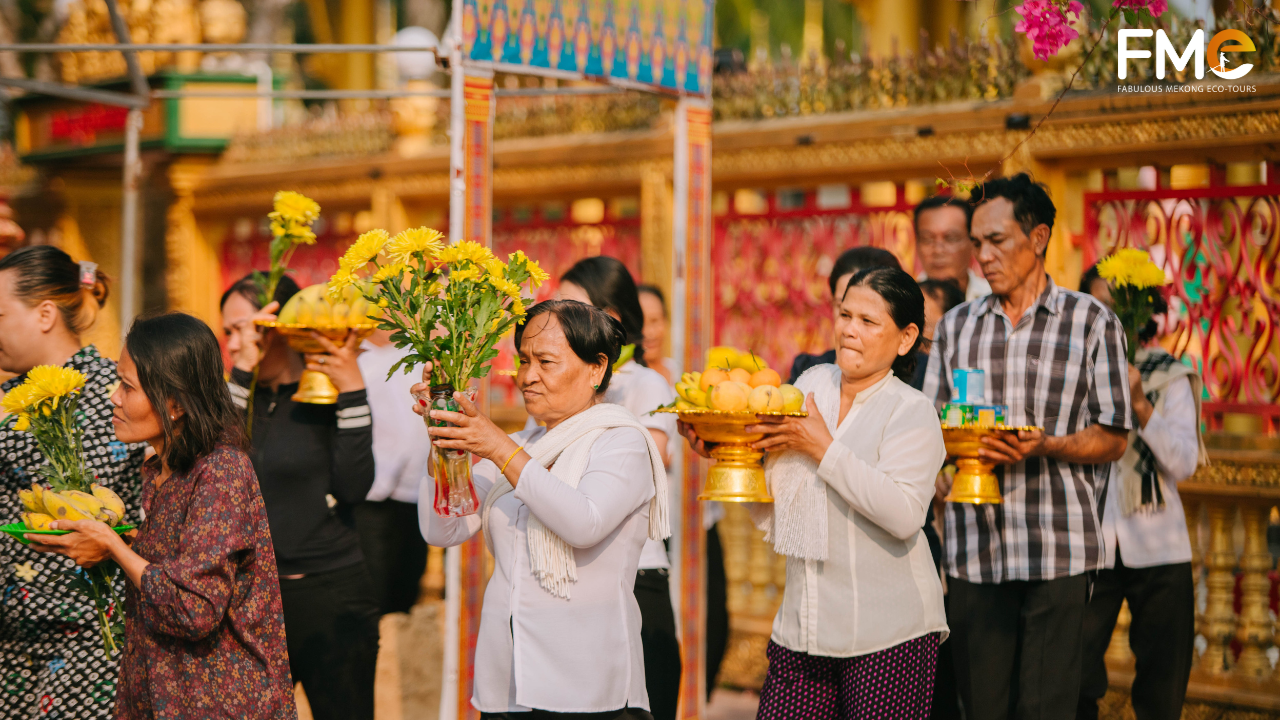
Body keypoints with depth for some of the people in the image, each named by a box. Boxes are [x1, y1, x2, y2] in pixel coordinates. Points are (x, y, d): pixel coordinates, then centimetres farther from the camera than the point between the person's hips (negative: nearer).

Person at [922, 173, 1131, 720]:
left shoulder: (1092, 322, 4)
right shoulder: (955, 327, 14)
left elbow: (1111, 439, 1)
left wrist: (1043, 447, -16)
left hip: (1057, 550, -3)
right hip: (973, 550, 3)